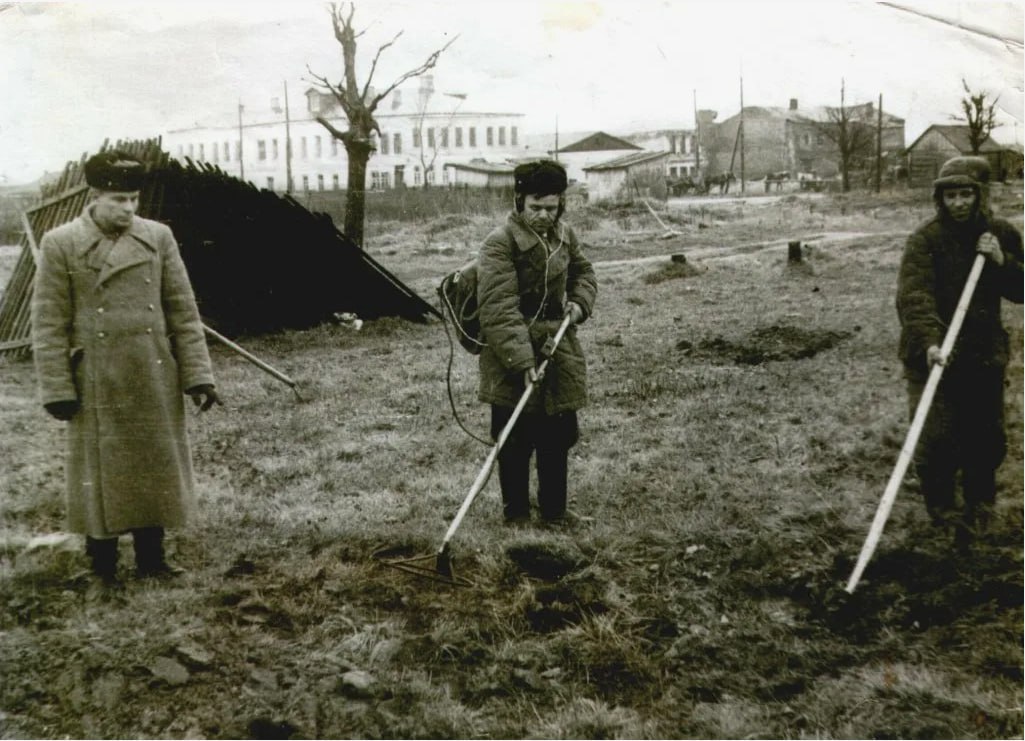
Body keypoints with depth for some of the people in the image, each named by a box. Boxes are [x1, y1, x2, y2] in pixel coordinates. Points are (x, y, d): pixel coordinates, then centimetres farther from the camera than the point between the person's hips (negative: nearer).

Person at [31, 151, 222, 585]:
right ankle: (104, 571, 19)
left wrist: (198, 375, 0)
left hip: (156, 384, 3)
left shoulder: (159, 238, 2)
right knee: (102, 478, 6)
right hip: (98, 388, -3)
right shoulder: (60, 245, -5)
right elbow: (48, 325, -4)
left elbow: (184, 313, 4)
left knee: (156, 471, 11)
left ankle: (151, 559, 25)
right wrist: (57, 390, -8)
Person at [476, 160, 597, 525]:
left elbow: (582, 272, 25)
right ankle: (515, 510, 19)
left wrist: (579, 303, 3)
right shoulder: (499, 243, -17)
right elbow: (499, 310, -24)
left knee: (558, 434, 12)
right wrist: (523, 361, -29)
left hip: (559, 347, 6)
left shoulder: (564, 234, 5)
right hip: (512, 357, -6)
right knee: (515, 440, 2)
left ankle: (554, 507, 26)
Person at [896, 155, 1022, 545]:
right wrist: (929, 343, -39)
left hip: (984, 354, 4)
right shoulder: (926, 238, -12)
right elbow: (914, 296, -24)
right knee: (937, 440, -8)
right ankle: (943, 513, 14)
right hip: (932, 353, -4)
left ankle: (978, 512, 35)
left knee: (987, 439, 14)